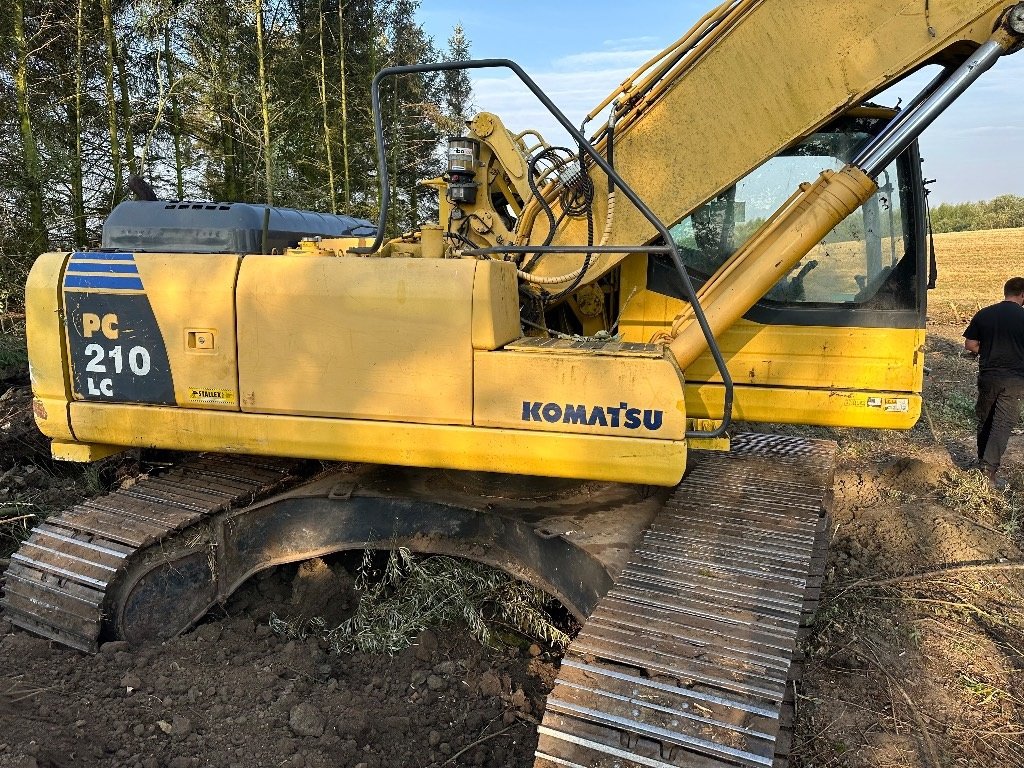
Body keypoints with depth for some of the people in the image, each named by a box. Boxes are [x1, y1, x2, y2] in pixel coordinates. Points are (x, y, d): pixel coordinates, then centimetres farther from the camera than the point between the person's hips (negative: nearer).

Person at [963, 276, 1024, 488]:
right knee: (1004, 423, 1)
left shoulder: (984, 314, -1)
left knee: (985, 418, 17)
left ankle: (982, 460, 28)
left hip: (988, 376, 3)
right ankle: (990, 466, -9)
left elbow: (969, 345, 0)